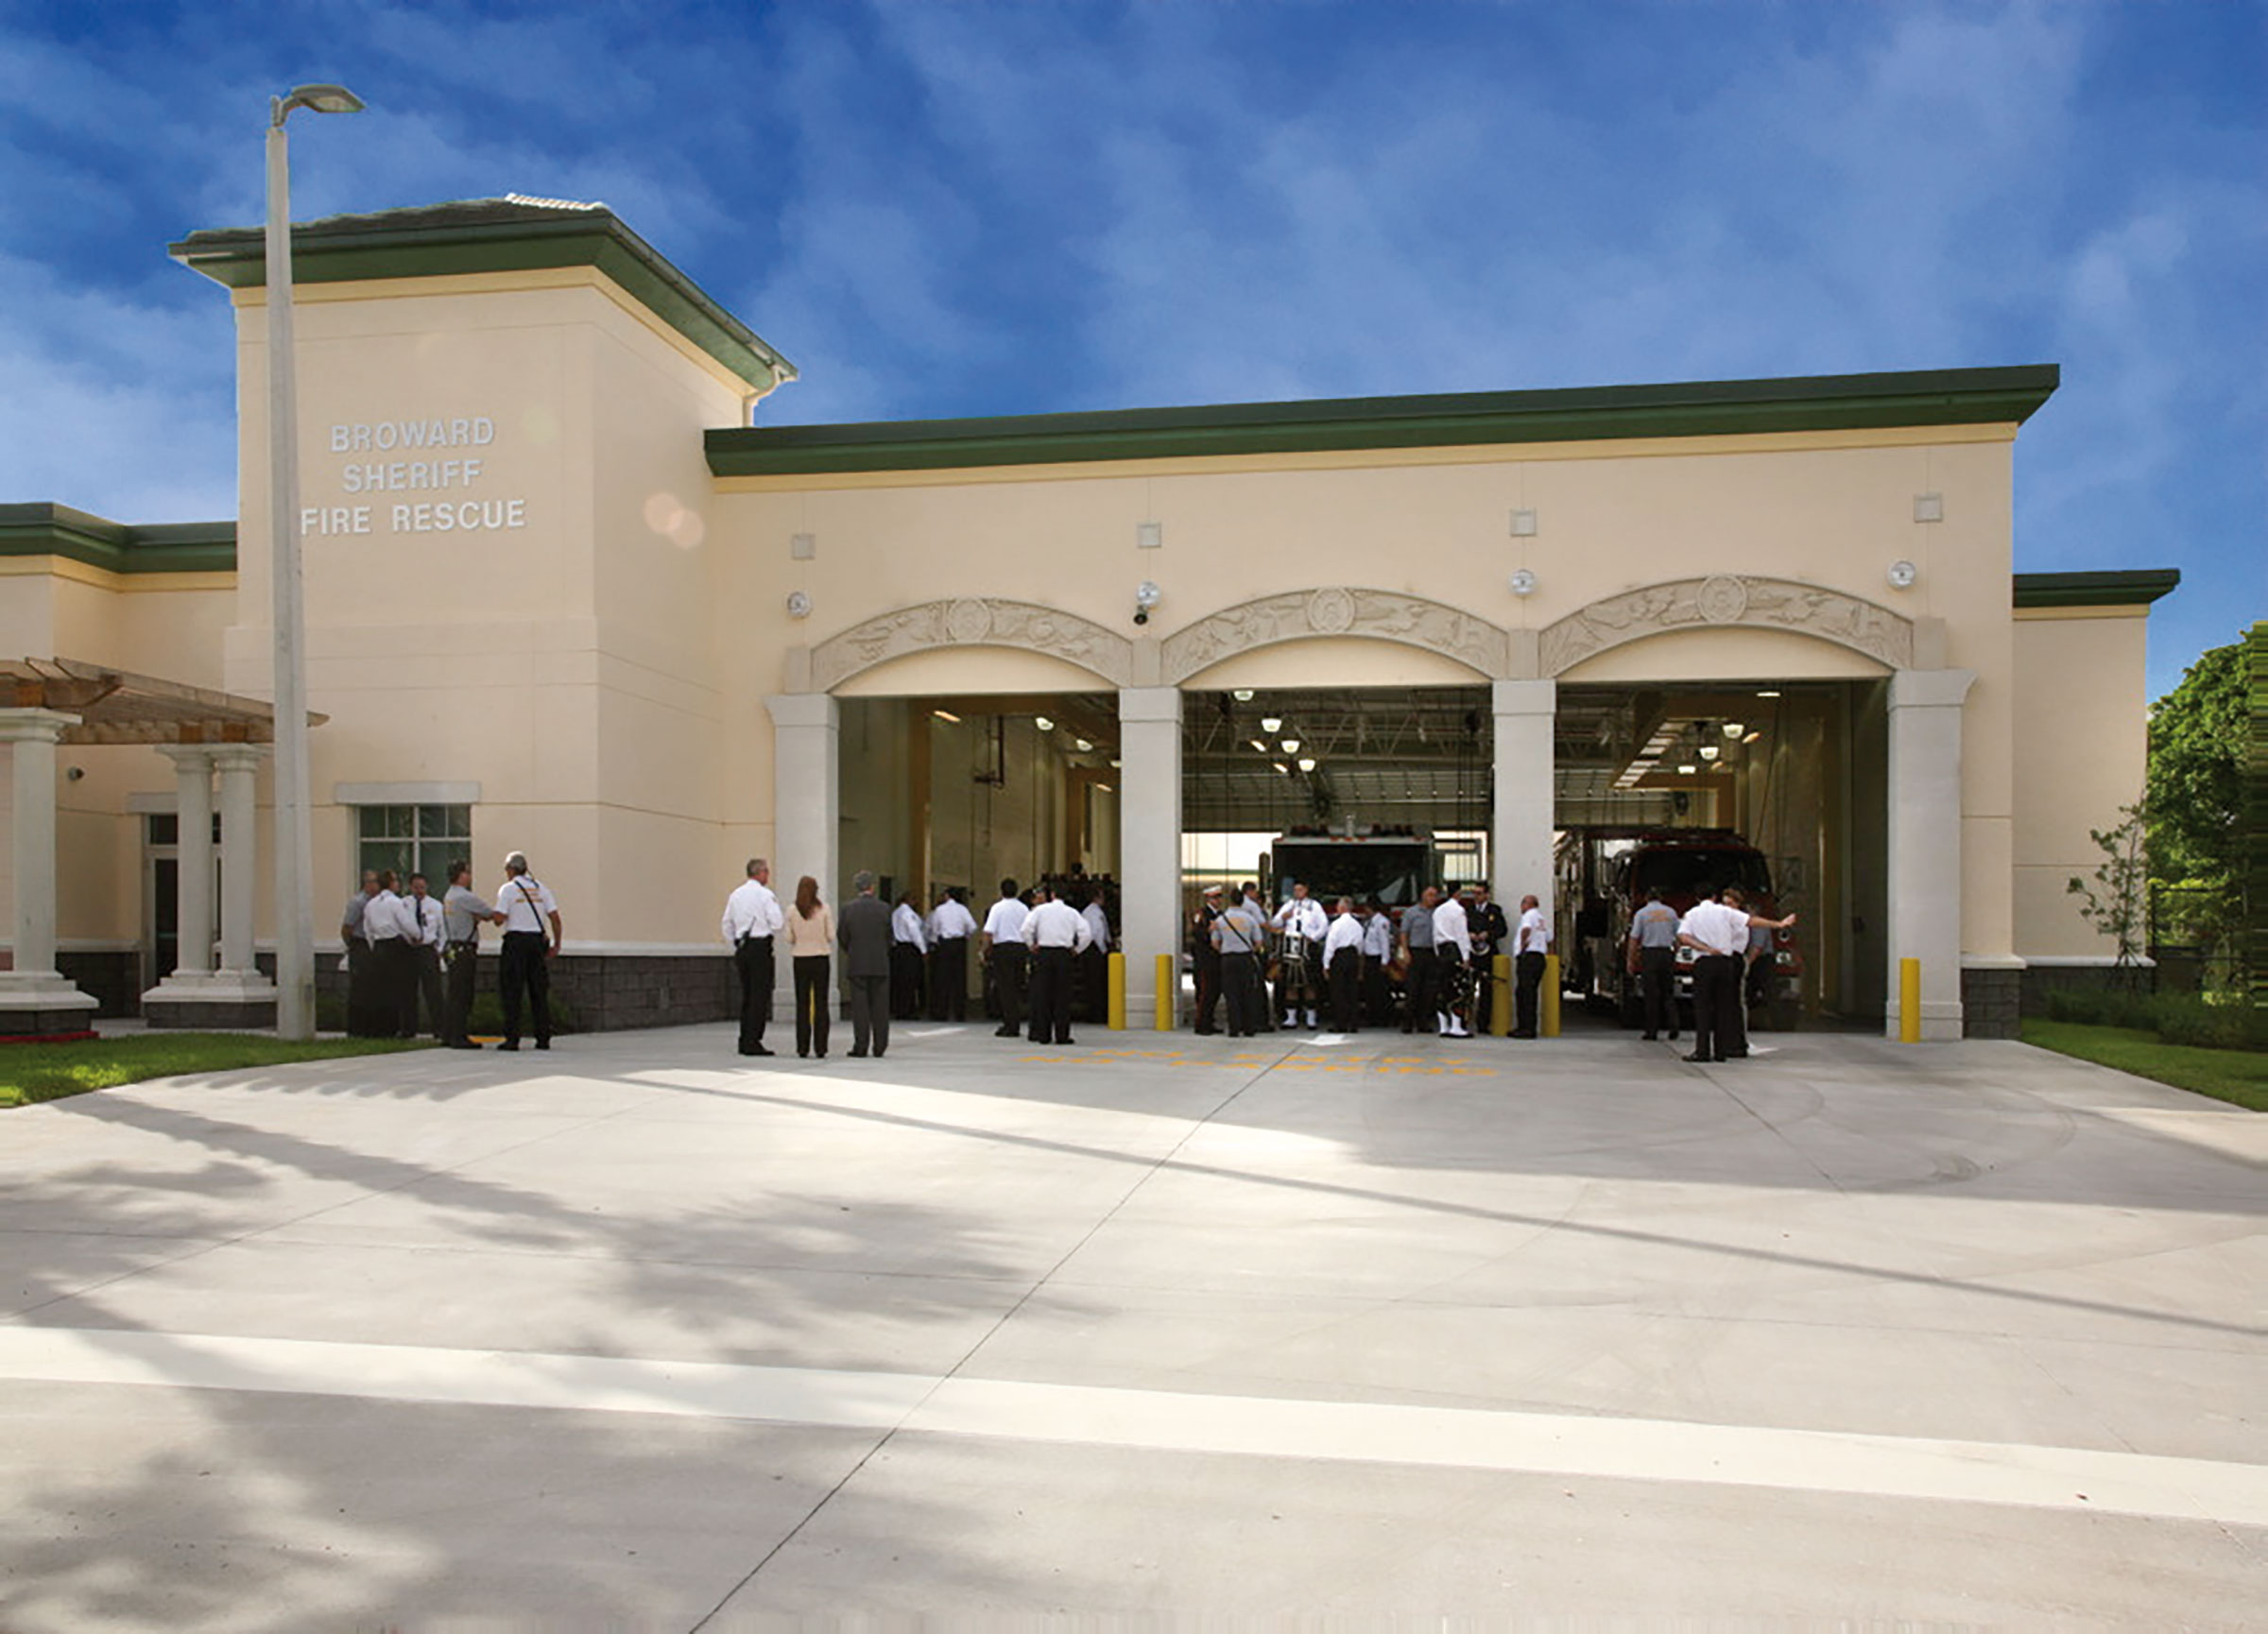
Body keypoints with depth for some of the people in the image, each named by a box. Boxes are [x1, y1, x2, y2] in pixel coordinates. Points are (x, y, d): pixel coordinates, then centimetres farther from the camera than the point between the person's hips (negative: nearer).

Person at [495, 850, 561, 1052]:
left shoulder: (507, 889, -2)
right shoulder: (540, 888, 11)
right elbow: (554, 917, 5)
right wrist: (556, 944, 11)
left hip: (516, 940, -4)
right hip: (538, 940, 4)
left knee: (512, 992, 0)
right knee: (539, 991, 7)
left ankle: (512, 1038, -3)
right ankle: (543, 1038, 7)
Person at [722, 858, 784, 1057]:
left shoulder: (735, 895, 12)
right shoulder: (765, 895, -8)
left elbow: (727, 925, 15)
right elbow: (777, 923, -14)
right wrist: (786, 918, 7)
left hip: (742, 948, 7)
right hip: (761, 947, -7)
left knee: (747, 995, 13)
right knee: (760, 996, -4)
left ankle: (744, 1041, 15)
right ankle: (753, 1042, -7)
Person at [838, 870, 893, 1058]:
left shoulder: (849, 908, -5)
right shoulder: (883, 908, -2)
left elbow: (841, 935, 0)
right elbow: (888, 936, 3)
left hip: (857, 964, -1)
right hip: (880, 964, 1)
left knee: (859, 1006, 3)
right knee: (880, 1007, 7)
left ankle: (861, 1046, 1)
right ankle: (879, 1047, 9)